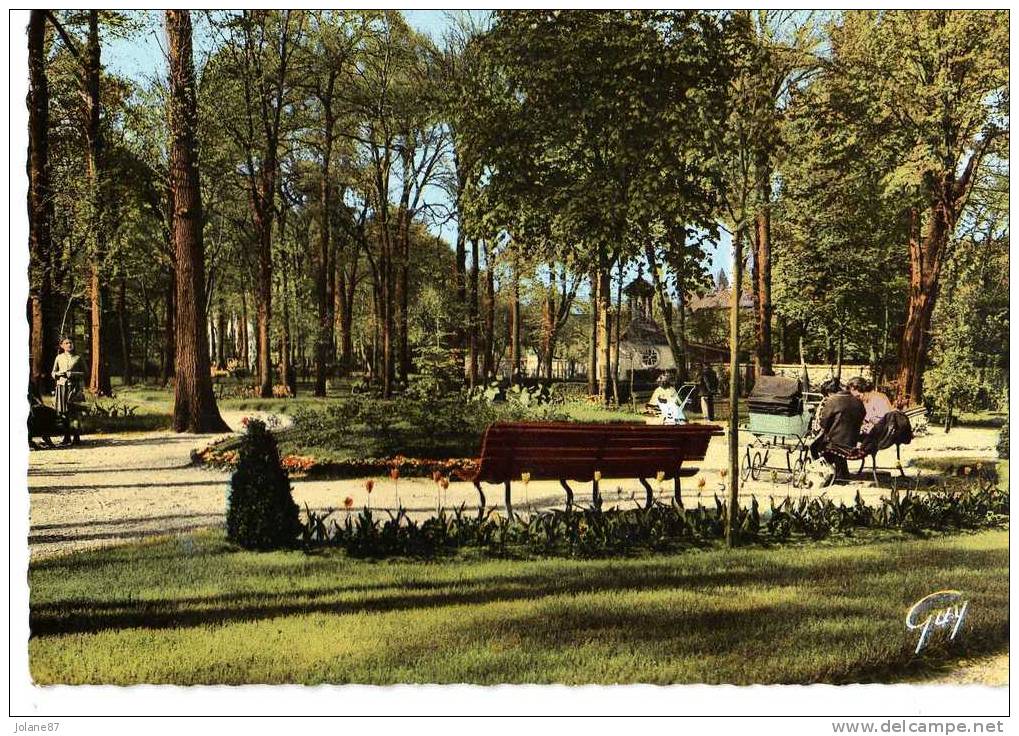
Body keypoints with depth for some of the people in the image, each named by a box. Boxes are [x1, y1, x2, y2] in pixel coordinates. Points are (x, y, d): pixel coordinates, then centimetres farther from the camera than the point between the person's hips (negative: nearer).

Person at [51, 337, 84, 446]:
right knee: (63, 412, -1)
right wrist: (58, 373, -5)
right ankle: (66, 437, 6)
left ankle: (76, 437, 0)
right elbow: (53, 373, 17)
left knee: (74, 412, -6)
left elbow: (84, 373, 6)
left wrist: (73, 374, -10)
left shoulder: (78, 358, 7)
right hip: (62, 386, 2)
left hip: (74, 386, -2)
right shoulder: (59, 357, 12)